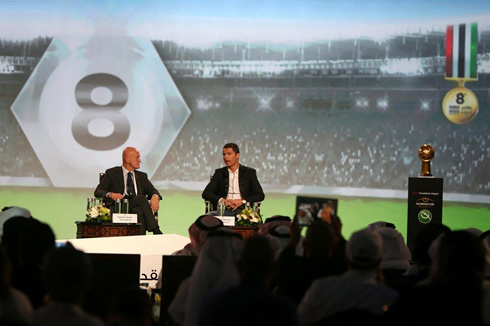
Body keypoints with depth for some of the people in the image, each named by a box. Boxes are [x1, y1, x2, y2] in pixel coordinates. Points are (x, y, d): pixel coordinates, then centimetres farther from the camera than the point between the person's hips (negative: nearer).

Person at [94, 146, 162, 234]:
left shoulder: (142, 176, 27)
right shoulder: (112, 173, 14)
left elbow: (152, 191, 16)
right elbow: (97, 192, 5)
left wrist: (155, 196, -11)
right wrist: (110, 194, -19)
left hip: (137, 207, 4)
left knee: (138, 211, -35)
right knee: (141, 198, -32)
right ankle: (156, 231, -39)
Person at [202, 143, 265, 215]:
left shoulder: (249, 172, 12)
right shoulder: (219, 173, 17)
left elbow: (260, 195, 4)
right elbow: (206, 193, 9)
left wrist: (242, 201, -12)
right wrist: (221, 200, -11)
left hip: (242, 210, -1)